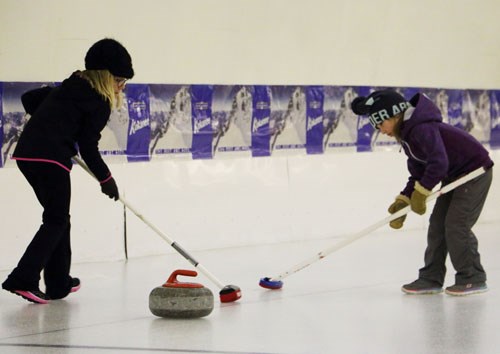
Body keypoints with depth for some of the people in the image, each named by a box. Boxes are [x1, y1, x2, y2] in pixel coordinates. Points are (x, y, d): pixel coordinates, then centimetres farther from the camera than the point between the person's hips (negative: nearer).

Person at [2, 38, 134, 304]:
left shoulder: (69, 87, 21)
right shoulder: (99, 103, -3)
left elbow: (29, 98, 23)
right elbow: (88, 148, -5)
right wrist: (106, 179, 6)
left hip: (25, 152, 8)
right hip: (51, 158, -8)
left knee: (58, 218, 18)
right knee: (56, 221, -1)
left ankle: (59, 282, 23)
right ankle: (23, 279, -14)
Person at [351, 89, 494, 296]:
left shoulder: (423, 128, -26)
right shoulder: (407, 135, 7)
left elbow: (439, 163, -35)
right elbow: (418, 174, 10)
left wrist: (421, 193, -25)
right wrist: (403, 202, 0)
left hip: (475, 172, -10)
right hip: (454, 176, 10)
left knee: (456, 225, -12)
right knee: (437, 225, 7)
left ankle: (473, 279, -2)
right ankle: (431, 279, 12)